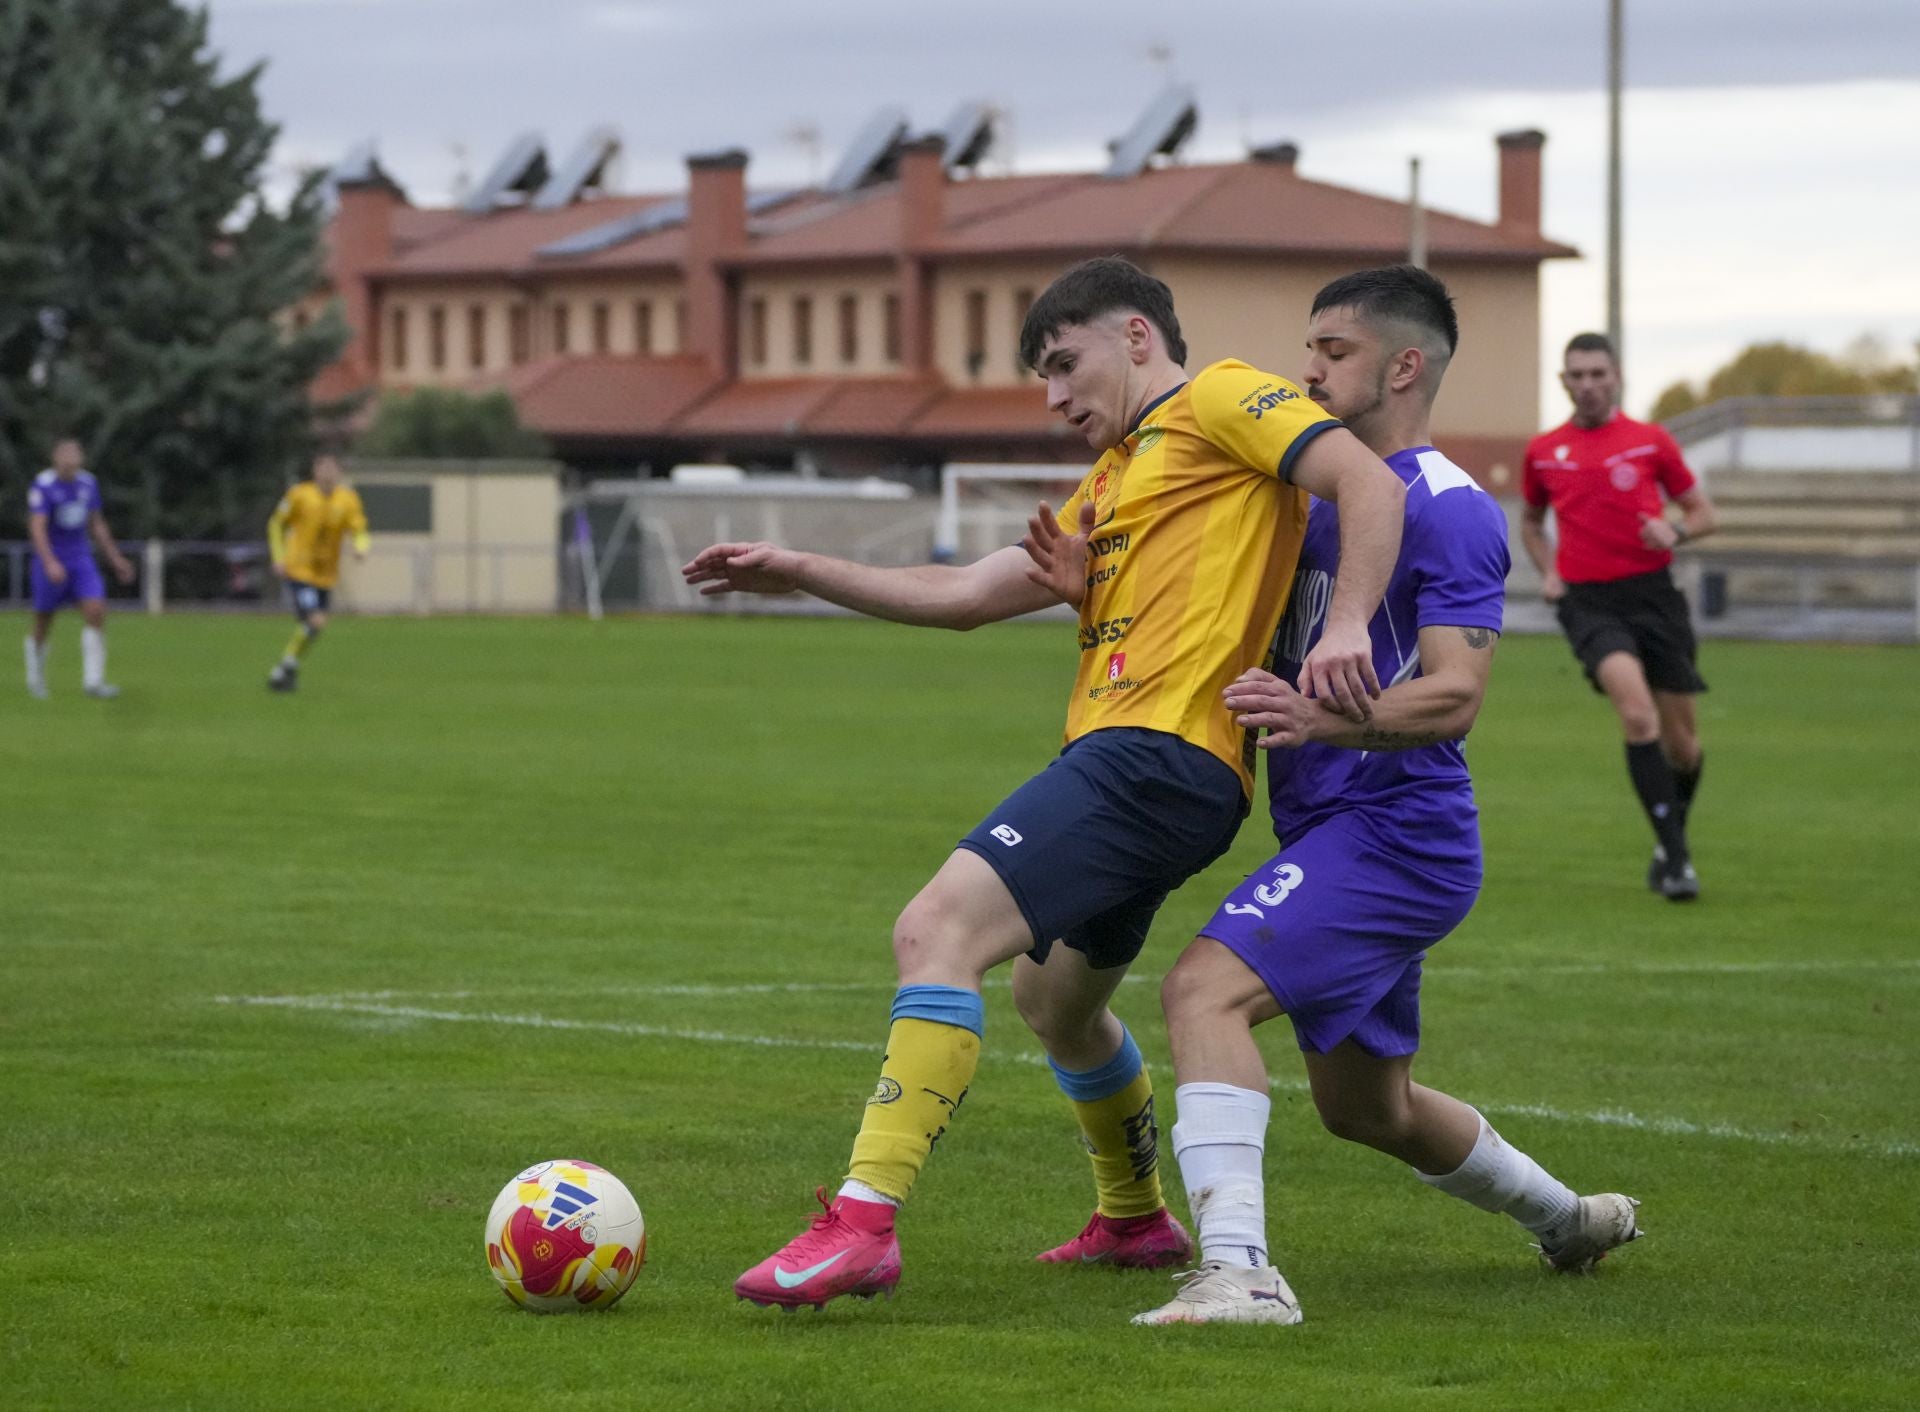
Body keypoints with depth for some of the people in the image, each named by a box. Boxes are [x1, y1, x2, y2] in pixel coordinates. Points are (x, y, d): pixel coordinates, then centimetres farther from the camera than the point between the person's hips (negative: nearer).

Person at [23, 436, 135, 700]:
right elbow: (37, 528, -24)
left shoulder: (88, 483, 4)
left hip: (81, 559, 4)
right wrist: (50, 563, -36)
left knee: (96, 612, -14)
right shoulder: (42, 486, -15)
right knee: (43, 623, 8)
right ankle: (35, 674, 34)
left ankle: (93, 680, -12)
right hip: (51, 562, -4)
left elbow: (97, 525, 16)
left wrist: (116, 559, 16)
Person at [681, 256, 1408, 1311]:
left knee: (936, 932, -22)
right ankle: (1136, 1218, 47)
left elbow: (1372, 484, -11)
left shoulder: (1219, 399, 2)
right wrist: (801, 574, 21)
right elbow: (966, 595, 27)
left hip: (1159, 748, -11)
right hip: (1114, 755, 11)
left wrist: (1344, 630, -25)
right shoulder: (1113, 480, 29)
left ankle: (864, 1220, -30)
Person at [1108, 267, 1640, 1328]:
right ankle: (1570, 1221, 43)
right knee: (1367, 1109, 21)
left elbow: (1453, 695, -21)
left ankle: (1239, 1271, -35)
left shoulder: (1449, 511, -12)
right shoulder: (1316, 494, 16)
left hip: (1393, 831, -10)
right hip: (1333, 832, 10)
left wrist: (1321, 718, -39)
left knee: (1205, 988, -27)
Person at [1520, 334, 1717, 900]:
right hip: (1588, 601, -1)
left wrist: (1675, 531, -12)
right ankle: (1676, 855, -23)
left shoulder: (1651, 440, 5)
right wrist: (1547, 572, 9)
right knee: (1637, 713, -25)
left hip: (1653, 594, 1)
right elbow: (1531, 521, 27)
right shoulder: (1543, 451, 10)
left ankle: (1669, 842, 34)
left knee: (1680, 741, 5)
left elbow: (1703, 513, 11)